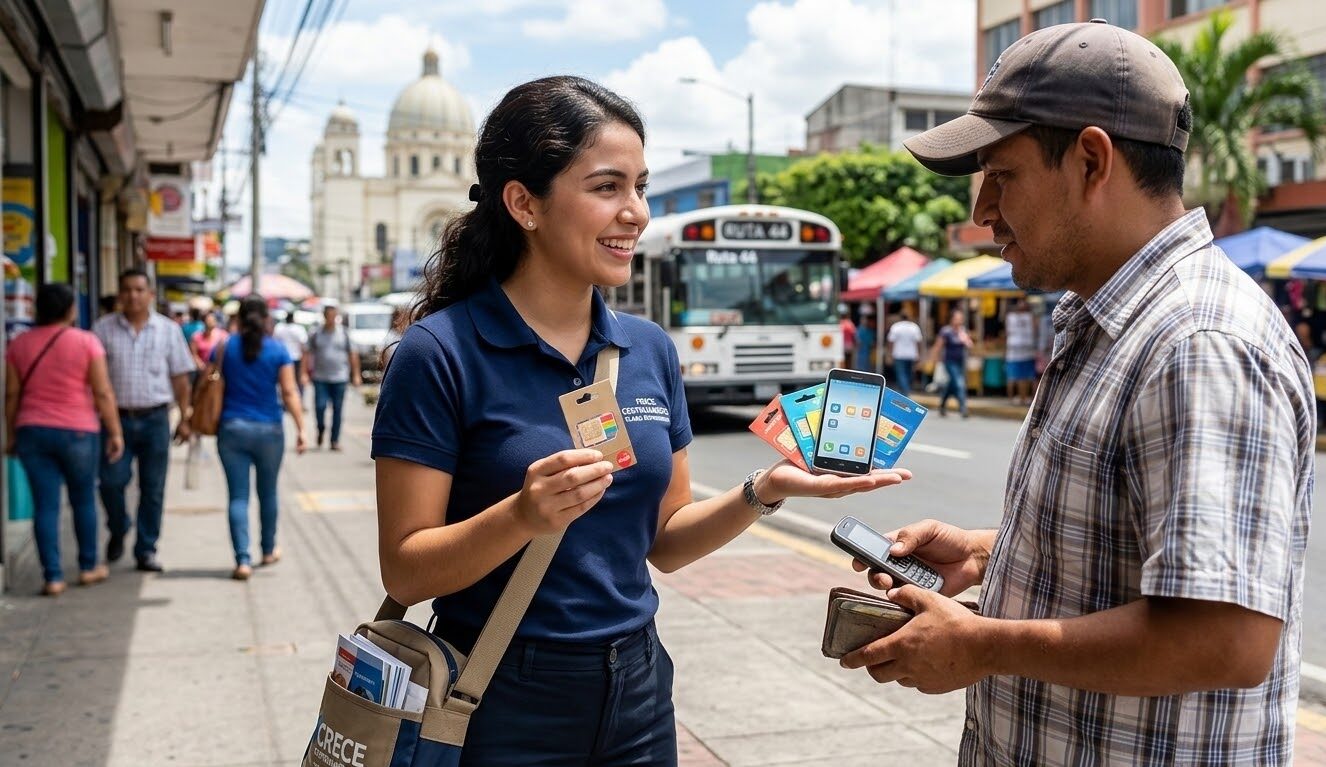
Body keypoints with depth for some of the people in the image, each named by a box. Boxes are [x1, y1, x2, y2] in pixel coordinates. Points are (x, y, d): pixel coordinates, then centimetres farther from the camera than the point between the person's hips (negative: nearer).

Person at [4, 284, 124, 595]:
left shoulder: (19, 344, 3)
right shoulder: (86, 341, -6)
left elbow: (11, 395, 6)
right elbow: (103, 393, -7)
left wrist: (11, 434, 15)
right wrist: (115, 432, -1)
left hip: (32, 431, 2)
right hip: (78, 431, -2)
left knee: (45, 505, 4)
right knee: (84, 500, 13)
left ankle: (53, 577, 3)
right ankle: (88, 567, 23)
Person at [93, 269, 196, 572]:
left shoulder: (168, 330, 5)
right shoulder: (104, 328, 3)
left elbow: (180, 377, 7)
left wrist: (185, 418, 3)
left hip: (155, 419, 1)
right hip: (117, 418, 0)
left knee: (153, 488, 4)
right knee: (111, 482, -6)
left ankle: (146, 549, 15)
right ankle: (117, 532, 22)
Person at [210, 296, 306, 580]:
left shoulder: (225, 347, -1)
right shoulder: (278, 350, -3)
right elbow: (289, 392, -8)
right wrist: (301, 428, -6)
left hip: (232, 429, 0)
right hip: (268, 430, 0)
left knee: (238, 496, 2)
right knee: (268, 493, 18)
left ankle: (243, 560, -7)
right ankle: (269, 550, 34)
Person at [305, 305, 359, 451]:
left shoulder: (344, 333, 4)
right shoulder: (316, 334, 3)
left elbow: (352, 355, 7)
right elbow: (308, 354, 4)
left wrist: (356, 375, 3)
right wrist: (305, 372, -6)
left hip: (339, 378, 0)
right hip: (320, 377, 0)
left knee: (337, 410, 2)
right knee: (320, 406, -10)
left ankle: (335, 441, 9)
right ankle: (321, 430, 18)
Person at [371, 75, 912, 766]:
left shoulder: (650, 349, 2)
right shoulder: (440, 354, -13)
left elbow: (664, 541, 6)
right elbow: (406, 571, -13)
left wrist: (761, 493, -10)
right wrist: (522, 516, -30)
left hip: (639, 693, 5)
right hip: (502, 706, -5)